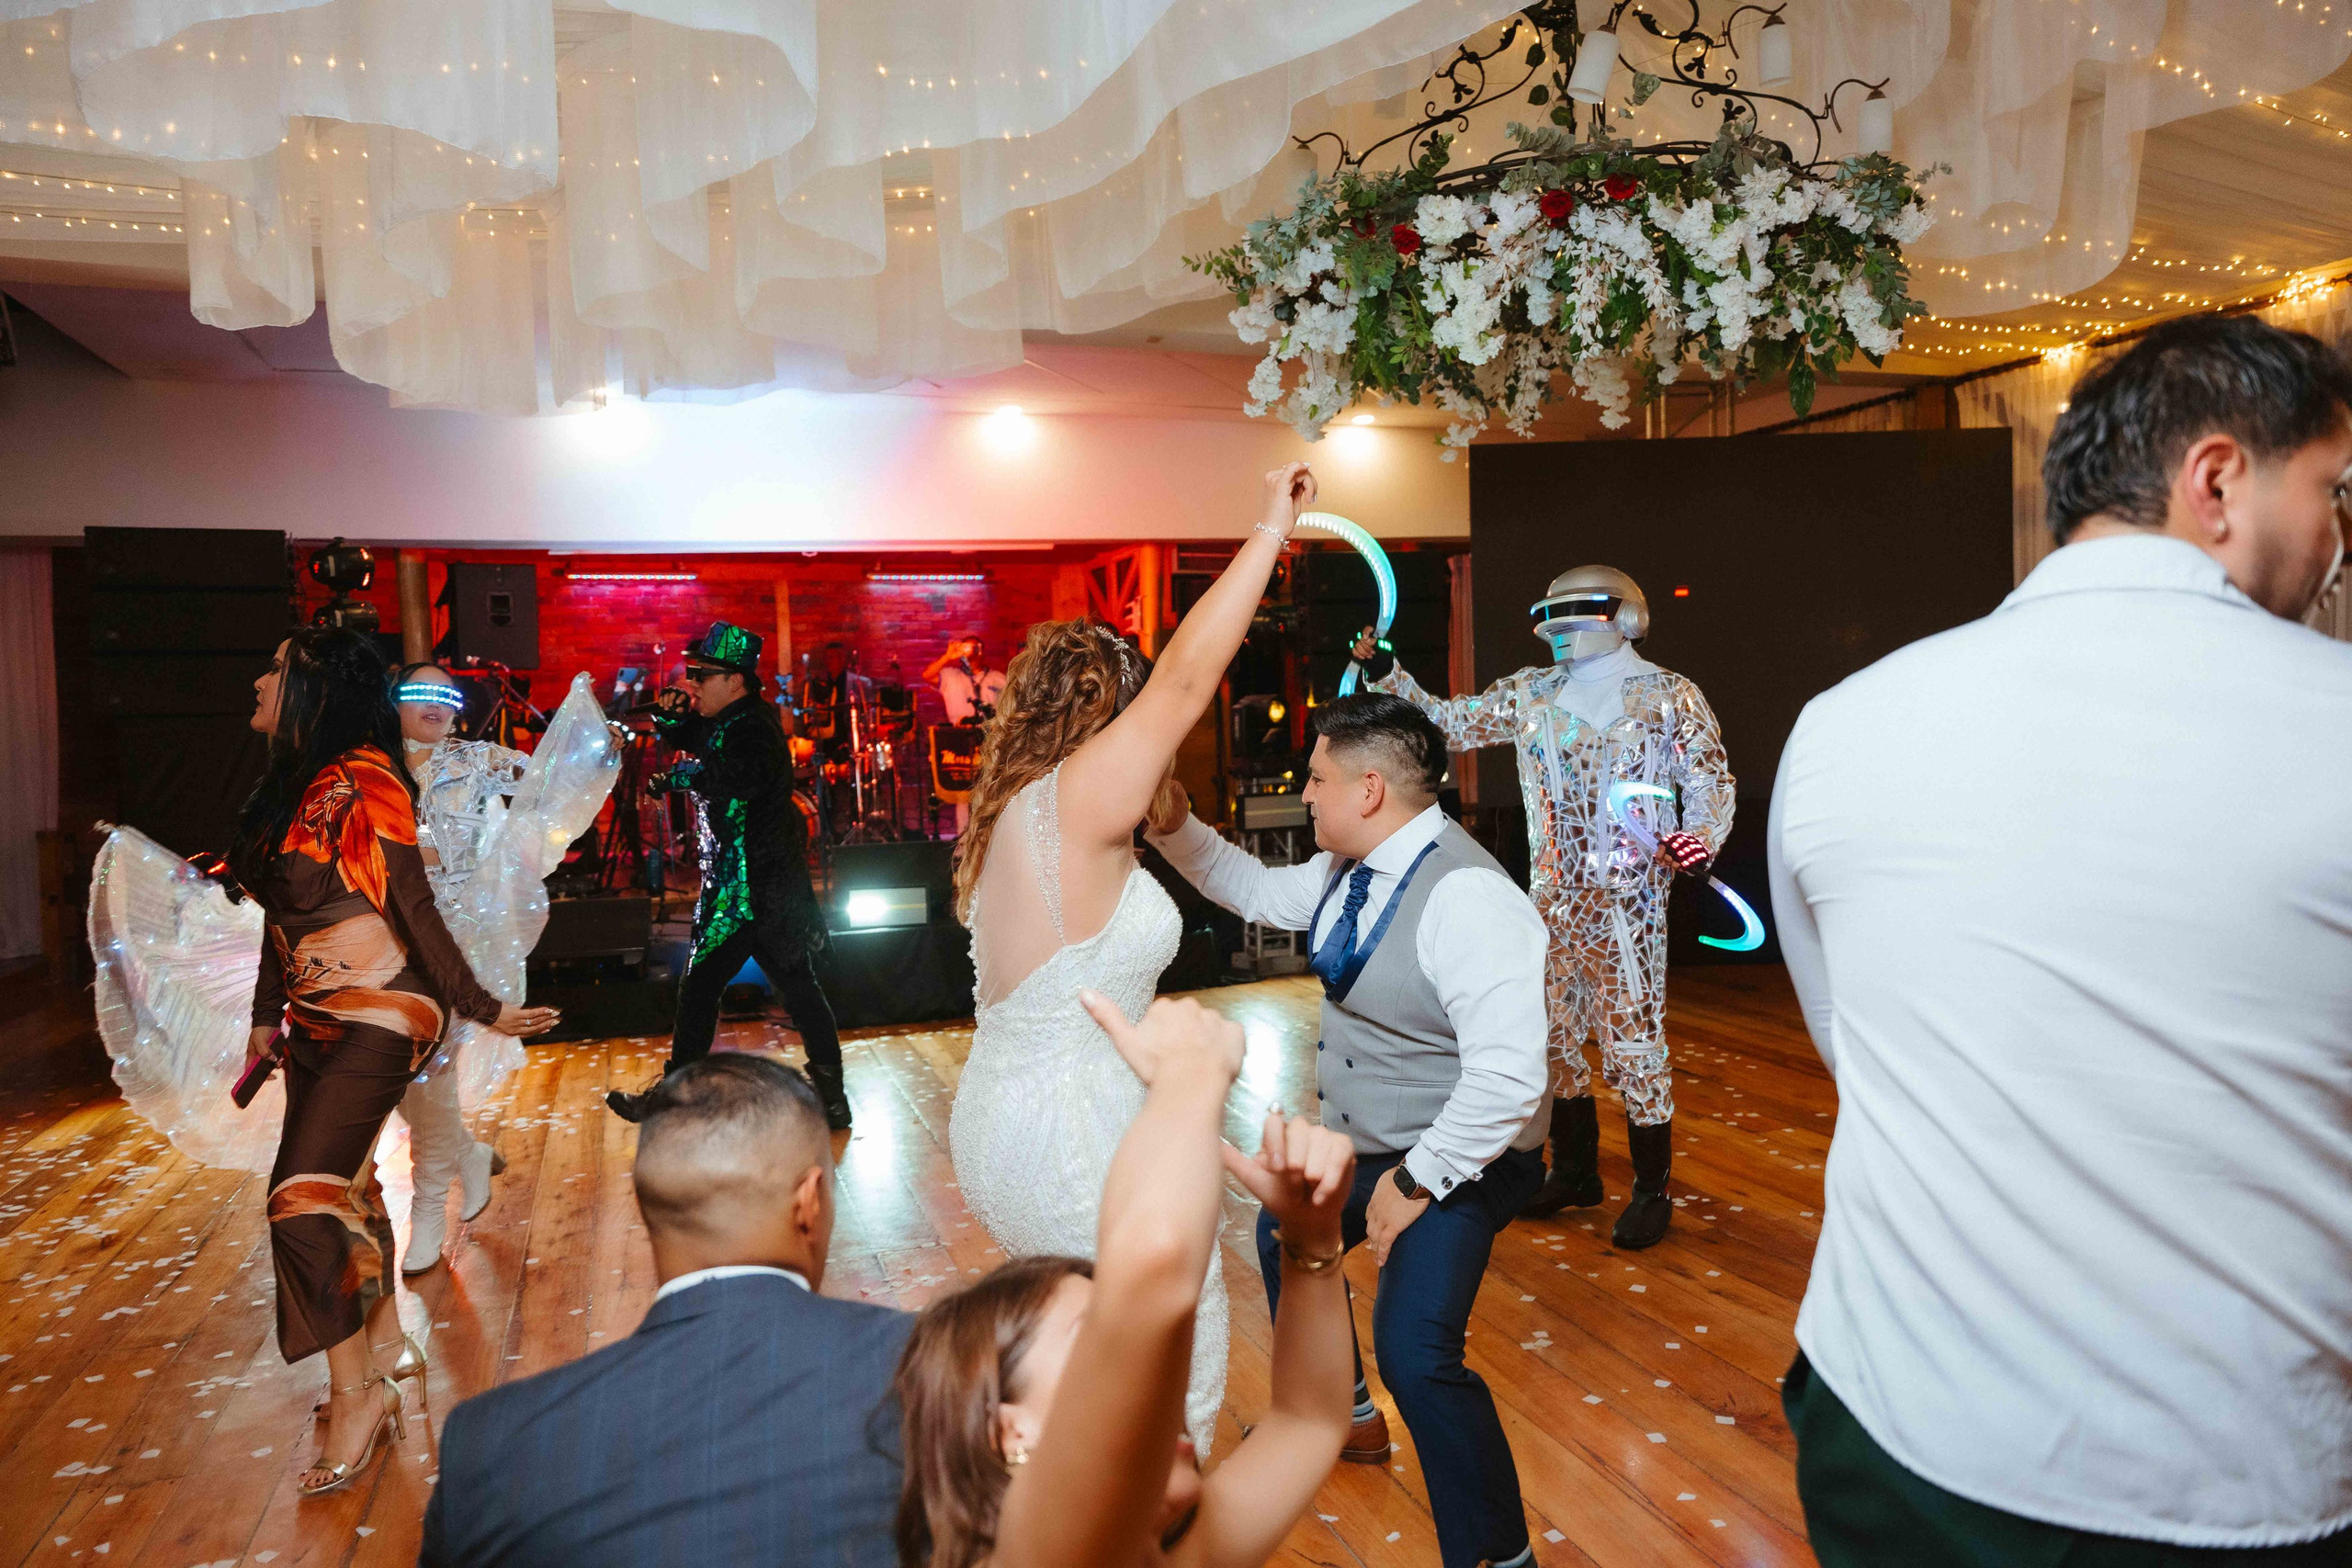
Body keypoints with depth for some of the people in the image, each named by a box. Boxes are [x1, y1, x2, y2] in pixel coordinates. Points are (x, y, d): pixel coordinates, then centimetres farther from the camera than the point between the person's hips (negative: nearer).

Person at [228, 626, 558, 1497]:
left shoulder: (363, 782, -16)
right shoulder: (289, 783, 11)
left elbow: (413, 907, -16)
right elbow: (282, 911, 17)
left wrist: (480, 1008, -12)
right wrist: (267, 1016, 21)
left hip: (376, 1015, -9)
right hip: (316, 1017, 9)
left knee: (303, 1198, -11)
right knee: (344, 1183, 16)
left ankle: (356, 1393, 2)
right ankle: (386, 1345, 33)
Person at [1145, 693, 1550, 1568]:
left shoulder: (1466, 897, -32)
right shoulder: (1351, 871, -3)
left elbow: (1509, 1077, -35)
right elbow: (1263, 893, 17)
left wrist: (1415, 1183, -26)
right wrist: (1178, 832, 5)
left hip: (1456, 1163, -10)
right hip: (1360, 1144, 10)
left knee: (1414, 1350, -24)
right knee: (1283, 1240, 27)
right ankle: (1344, 1421, 51)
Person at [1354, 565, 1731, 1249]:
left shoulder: (1669, 697, -2)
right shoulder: (1532, 693, 10)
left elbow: (1711, 783, -2)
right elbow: (1451, 722, 14)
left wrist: (1699, 843, -21)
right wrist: (1386, 673, 5)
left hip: (1627, 901, -5)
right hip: (1552, 897, 5)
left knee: (1633, 1041, -3)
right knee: (1554, 1035, 12)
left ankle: (1652, 1189, 14)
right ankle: (1575, 1170, 30)